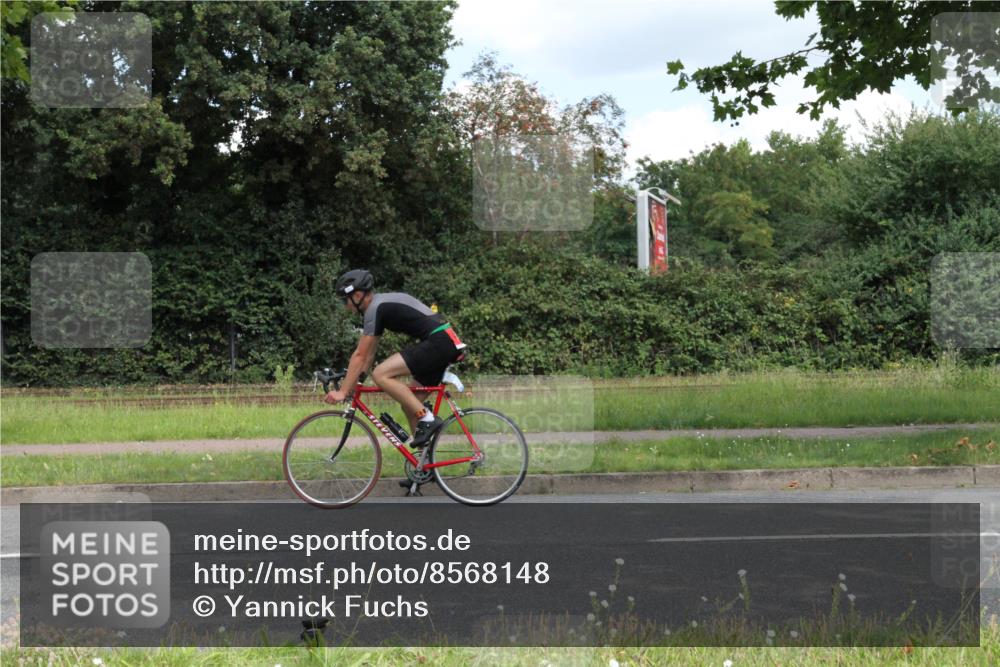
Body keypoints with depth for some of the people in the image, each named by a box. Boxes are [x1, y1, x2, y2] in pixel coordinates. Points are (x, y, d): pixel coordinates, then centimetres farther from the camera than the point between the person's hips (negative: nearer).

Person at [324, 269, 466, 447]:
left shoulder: (375, 308, -9)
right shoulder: (381, 303, 20)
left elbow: (360, 355, -9)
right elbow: (369, 353, 24)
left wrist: (343, 391, -5)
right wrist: (353, 383, 22)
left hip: (438, 342, -10)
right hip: (447, 343, 10)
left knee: (381, 374, -16)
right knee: (410, 404, 12)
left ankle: (427, 419, -13)